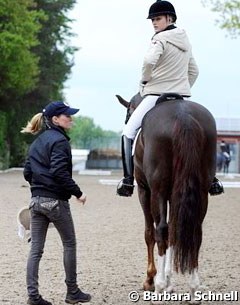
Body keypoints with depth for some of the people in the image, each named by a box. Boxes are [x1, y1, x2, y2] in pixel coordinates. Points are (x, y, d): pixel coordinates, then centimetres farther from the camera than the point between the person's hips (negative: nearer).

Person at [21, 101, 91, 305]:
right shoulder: (59, 140, -13)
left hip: (36, 200, 7)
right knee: (69, 244, 8)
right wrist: (78, 192, -15)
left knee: (36, 249, 5)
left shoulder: (37, 142, 13)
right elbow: (59, 172, -22)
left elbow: (28, 172, 14)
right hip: (56, 200, -7)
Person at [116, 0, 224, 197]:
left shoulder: (161, 38, -10)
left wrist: (145, 79, -11)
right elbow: (194, 71, 21)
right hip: (182, 97, 7)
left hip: (156, 95, -7)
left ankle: (128, 179, -9)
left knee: (128, 132, 0)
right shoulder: (185, 41, 15)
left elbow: (149, 60, -27)